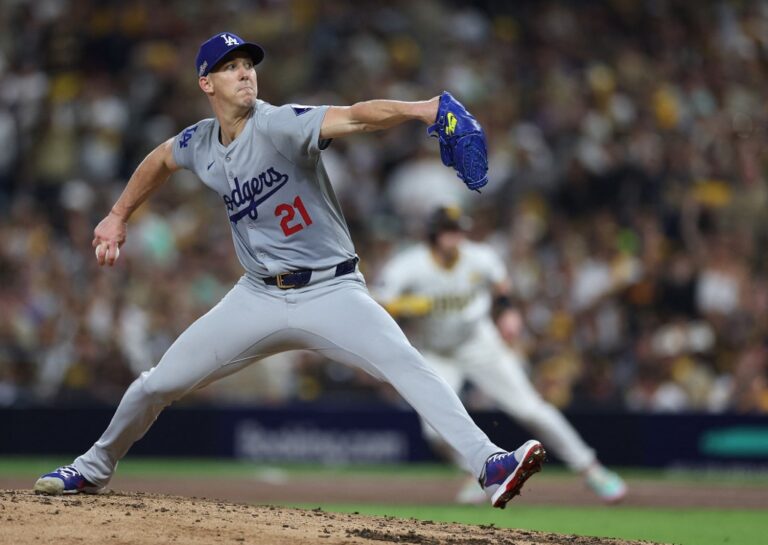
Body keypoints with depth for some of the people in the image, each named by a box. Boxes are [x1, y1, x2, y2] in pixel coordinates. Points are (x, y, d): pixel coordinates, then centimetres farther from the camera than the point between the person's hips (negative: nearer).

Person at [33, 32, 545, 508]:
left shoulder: (280, 125, -18)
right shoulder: (200, 143, 1)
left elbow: (355, 117, -37)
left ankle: (489, 465, -38)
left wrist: (417, 109, -54)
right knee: (158, 384, 7)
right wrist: (118, 217, 30)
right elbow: (159, 160, 26)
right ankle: (95, 468, 32)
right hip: (259, 298, 5)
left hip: (331, 291, -5)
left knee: (407, 365, -28)